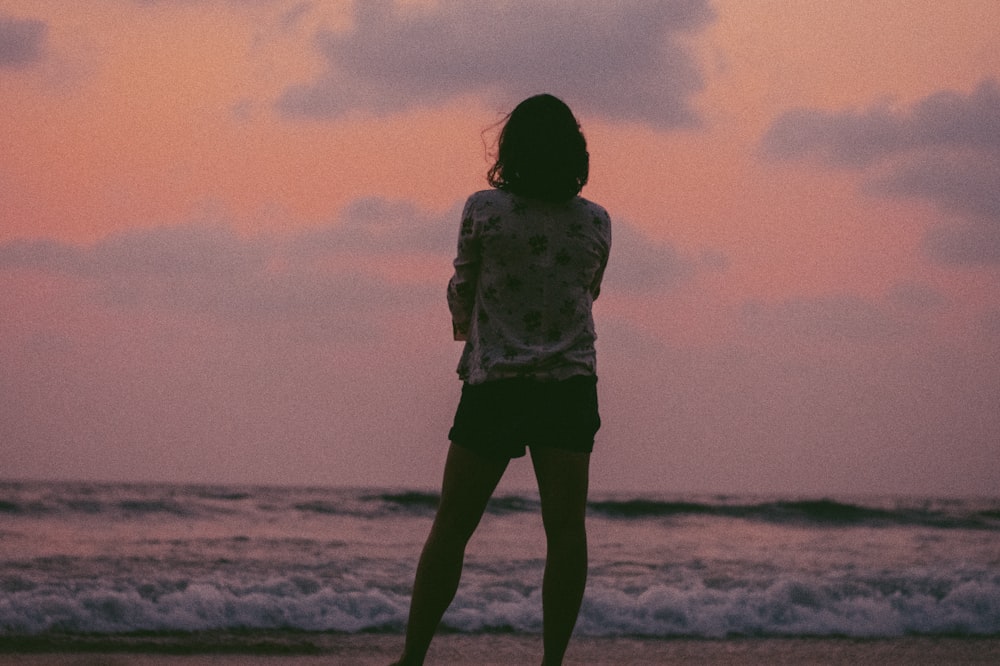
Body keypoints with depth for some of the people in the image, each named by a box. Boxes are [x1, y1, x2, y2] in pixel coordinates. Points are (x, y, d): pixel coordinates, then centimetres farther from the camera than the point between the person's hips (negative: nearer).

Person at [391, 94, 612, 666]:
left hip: (494, 383, -1)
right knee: (566, 530, -2)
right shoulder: (596, 223, 2)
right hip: (572, 383, 1)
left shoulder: (484, 210, -5)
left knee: (451, 530, 5)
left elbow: (462, 290, 6)